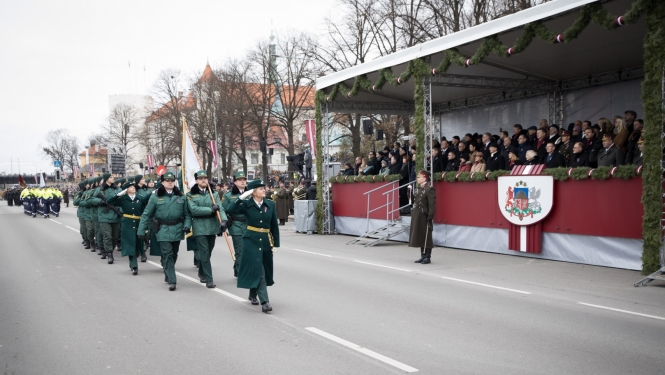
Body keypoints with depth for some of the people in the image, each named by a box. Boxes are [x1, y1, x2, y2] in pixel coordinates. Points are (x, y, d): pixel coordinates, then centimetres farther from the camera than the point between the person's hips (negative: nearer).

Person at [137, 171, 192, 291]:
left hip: (177, 230, 3)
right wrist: (141, 231, -1)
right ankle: (172, 281, -7)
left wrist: (187, 225, -9)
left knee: (174, 254, 14)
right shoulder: (156, 197, -1)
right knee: (167, 254, -9)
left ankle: (168, 275, 35)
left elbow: (187, 214, 8)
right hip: (163, 230, -3)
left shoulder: (181, 197, 5)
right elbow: (146, 214, 1)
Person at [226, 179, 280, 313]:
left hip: (266, 241, 4)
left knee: (265, 269, 13)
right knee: (257, 269, -10)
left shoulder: (270, 205, 3)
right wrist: (241, 197, -26)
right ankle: (264, 301, -11)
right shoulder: (247, 204, -5)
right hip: (251, 240, -4)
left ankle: (253, 294, 35)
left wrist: (275, 243, 5)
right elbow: (231, 210, -21)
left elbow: (274, 225, 7)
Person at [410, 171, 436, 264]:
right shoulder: (417, 189, 12)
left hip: (424, 216, -8)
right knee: (420, 236, 13)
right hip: (417, 216, 8)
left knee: (426, 237, 0)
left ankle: (428, 257, 7)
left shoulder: (429, 189, -12)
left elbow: (432, 205, -15)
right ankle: (423, 256, 22)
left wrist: (430, 217, -18)